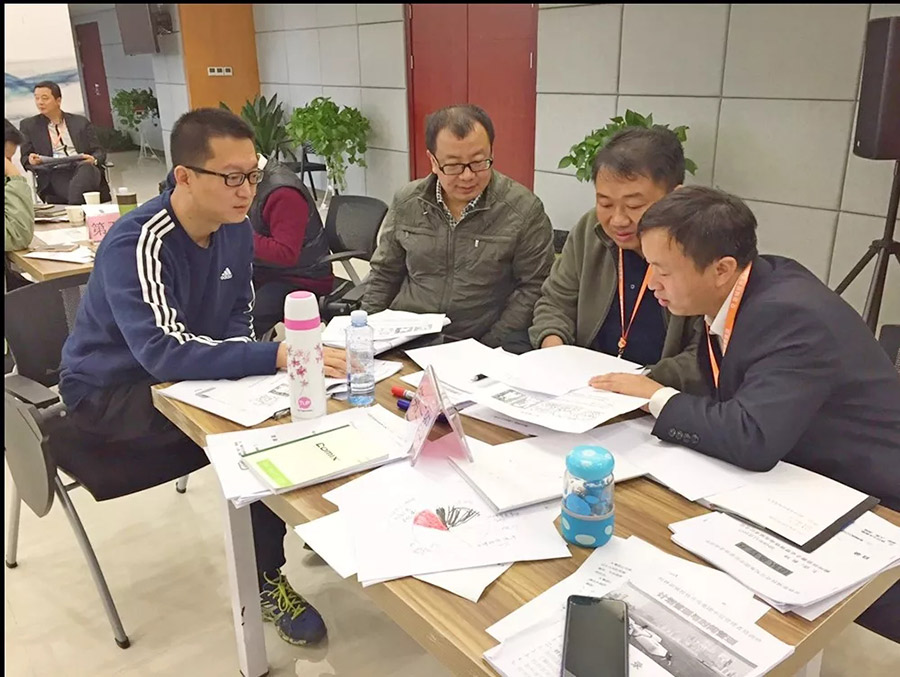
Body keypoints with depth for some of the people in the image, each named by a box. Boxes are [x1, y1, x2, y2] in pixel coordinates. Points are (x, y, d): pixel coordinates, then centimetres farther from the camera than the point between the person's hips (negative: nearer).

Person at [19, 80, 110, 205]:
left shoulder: (81, 122, 20)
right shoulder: (29, 125, 19)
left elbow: (99, 152, 15)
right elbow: (25, 159, 15)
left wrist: (93, 160, -10)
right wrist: (31, 161, -11)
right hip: (54, 174, -1)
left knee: (86, 168, -39)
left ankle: (74, 207, -49)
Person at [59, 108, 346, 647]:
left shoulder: (236, 229, -7)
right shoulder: (137, 244, -29)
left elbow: (239, 317, 6)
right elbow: (164, 352, -42)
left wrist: (242, 361, -17)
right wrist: (279, 356, -49)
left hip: (184, 375, 7)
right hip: (111, 393, -6)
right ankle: (265, 582, -9)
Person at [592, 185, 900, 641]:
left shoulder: (792, 316, -30)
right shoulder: (756, 284, -4)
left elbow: (753, 438, -39)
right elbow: (718, 375, 8)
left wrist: (657, 398, -25)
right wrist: (652, 381, -11)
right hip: (809, 480, 8)